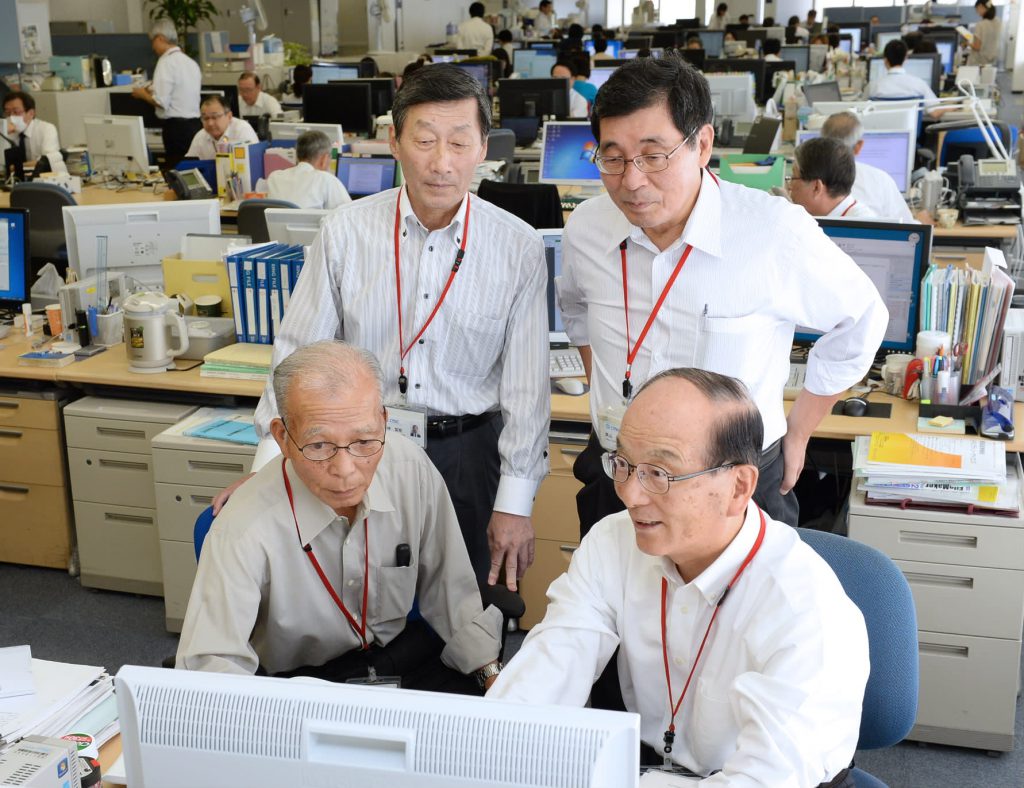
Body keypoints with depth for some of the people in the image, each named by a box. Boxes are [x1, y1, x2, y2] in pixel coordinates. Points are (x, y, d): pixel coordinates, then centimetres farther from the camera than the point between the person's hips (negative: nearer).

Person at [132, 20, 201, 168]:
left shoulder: (166, 61, -9)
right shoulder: (192, 63, 14)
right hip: (196, 124, 7)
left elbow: (161, 102, -15)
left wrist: (143, 94, 3)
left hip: (177, 128, -7)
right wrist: (152, 90, 24)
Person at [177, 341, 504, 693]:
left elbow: (451, 589, 0)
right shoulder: (244, 532, -27)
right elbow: (210, 663, -27)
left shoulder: (411, 467, -13)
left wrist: (492, 676, -5)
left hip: (403, 648, 4)